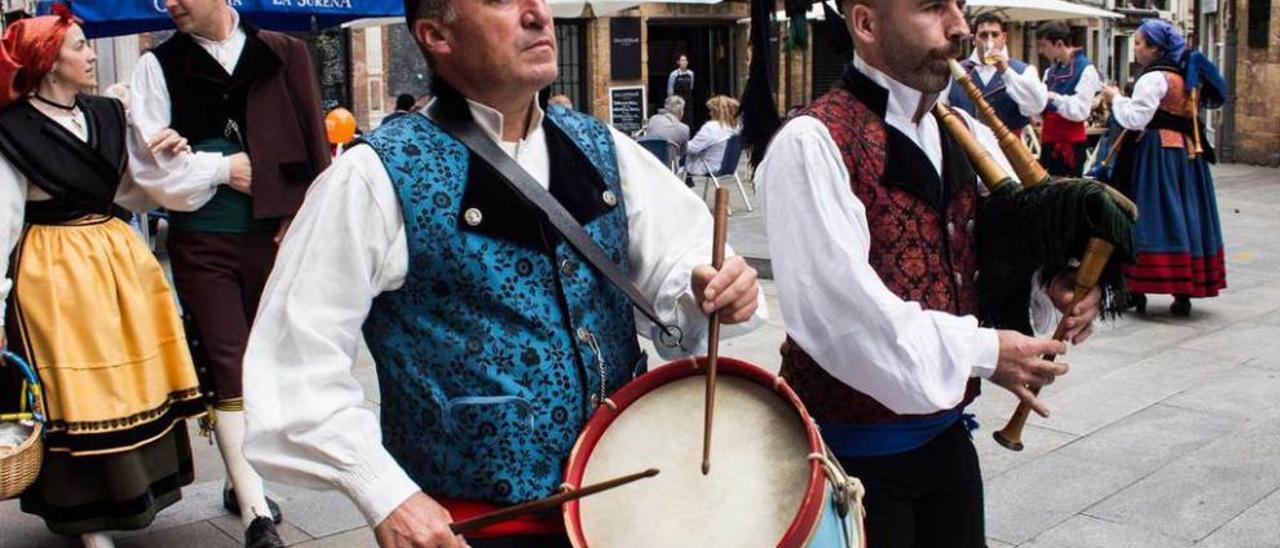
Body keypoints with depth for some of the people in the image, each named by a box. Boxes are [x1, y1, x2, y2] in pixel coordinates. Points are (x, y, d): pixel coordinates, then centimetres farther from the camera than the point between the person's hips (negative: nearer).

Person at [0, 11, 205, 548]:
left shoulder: (107, 116, 9)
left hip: (118, 261, 6)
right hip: (54, 276, -6)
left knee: (129, 379, 11)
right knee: (74, 394, 1)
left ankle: (126, 495, 28)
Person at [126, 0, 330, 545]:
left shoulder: (281, 53, 3)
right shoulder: (159, 65, 3)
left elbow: (313, 140, 1)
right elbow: (150, 163, -1)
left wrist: (305, 214, -6)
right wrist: (221, 168, -7)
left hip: (272, 233, 2)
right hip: (202, 240, -1)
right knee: (227, 366, -5)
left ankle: (243, 482, 29)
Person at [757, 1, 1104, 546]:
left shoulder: (966, 135, 8)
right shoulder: (813, 142, -18)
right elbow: (842, 311, -25)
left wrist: (1057, 285, -8)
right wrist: (981, 352, -18)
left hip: (947, 435, 7)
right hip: (854, 452, -7)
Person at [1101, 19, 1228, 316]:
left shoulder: (1153, 78, -13)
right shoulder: (1188, 75, 13)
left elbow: (1135, 119, -18)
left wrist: (1116, 98, -3)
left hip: (1157, 154, -8)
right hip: (1188, 153, 8)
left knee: (1151, 217, -2)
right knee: (1185, 215, 8)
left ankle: (1136, 290, 2)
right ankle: (1184, 293, 10)